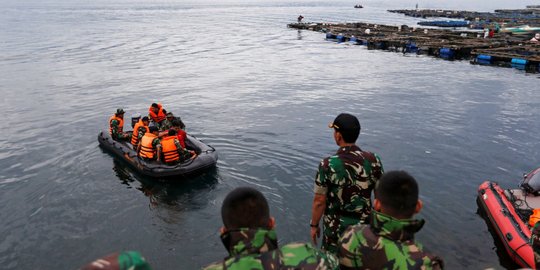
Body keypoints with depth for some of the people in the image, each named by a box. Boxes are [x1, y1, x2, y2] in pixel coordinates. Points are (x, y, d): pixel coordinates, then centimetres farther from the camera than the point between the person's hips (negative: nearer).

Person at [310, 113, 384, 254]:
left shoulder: (328, 165, -21)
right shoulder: (373, 160, -12)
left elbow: (319, 201, -15)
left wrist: (314, 225, 1)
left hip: (337, 228, -3)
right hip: (365, 225, 3)